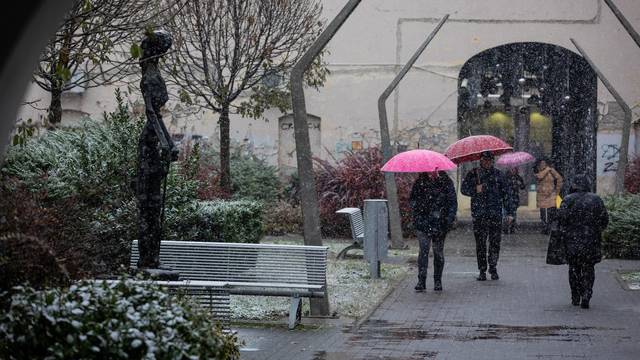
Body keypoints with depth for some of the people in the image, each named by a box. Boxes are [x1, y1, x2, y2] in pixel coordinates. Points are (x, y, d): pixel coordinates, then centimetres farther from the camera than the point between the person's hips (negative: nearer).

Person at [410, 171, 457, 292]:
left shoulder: (446, 182, 4)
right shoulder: (420, 182, 7)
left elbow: (453, 203, 5)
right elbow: (413, 199, 11)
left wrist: (449, 219, -4)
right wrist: (417, 215, -3)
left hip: (440, 223, 0)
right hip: (423, 222, 0)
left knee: (438, 252, 5)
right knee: (424, 250, -10)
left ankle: (438, 281, 17)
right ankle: (421, 281, -9)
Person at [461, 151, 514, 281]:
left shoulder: (498, 174, 11)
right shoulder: (473, 174, 8)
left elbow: (505, 194, 12)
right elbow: (463, 189, 6)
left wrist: (509, 212, 7)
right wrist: (475, 190, -14)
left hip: (496, 213, 1)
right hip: (479, 214, -1)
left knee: (495, 242, -2)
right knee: (480, 243, 0)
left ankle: (493, 268, 10)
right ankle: (482, 271, 7)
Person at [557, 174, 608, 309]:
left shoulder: (568, 200, -6)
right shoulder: (596, 199, 0)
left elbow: (561, 220, -12)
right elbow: (604, 219, 1)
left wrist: (563, 235, 1)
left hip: (572, 241, -1)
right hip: (591, 241, 1)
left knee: (574, 269, 12)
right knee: (588, 269, 10)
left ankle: (575, 298, 16)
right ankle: (586, 296, -4)